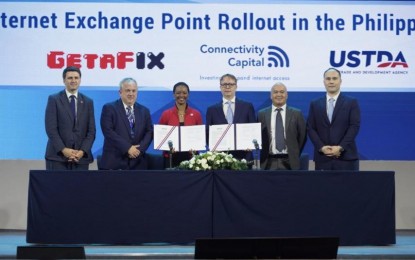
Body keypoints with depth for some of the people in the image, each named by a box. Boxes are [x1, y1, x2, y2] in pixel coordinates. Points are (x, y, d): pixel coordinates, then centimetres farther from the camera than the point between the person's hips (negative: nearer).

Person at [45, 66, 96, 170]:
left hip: (81, 157, 2)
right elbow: (51, 128, -4)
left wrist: (83, 151, -8)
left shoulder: (88, 102, 12)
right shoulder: (54, 99, 4)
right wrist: (63, 150, -13)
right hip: (58, 155, -2)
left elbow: (91, 131, 7)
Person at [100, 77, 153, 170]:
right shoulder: (109, 108, 2)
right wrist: (127, 148, -14)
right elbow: (108, 131, -8)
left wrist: (140, 149, -9)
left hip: (137, 163, 4)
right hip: (114, 162, -3)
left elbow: (149, 132, 10)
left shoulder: (144, 111, 15)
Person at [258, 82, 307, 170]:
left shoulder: (296, 114, 4)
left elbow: (302, 136, 9)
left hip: (289, 162, 0)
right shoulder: (262, 114, 6)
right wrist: (263, 154, 4)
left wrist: (295, 154, 6)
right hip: (269, 162, 0)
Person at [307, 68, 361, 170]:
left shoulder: (352, 102, 5)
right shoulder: (315, 104, 12)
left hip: (346, 156, -2)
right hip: (322, 158, 2)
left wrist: (340, 147, -13)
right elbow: (310, 128, 6)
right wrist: (321, 147, -9)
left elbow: (354, 126, -3)